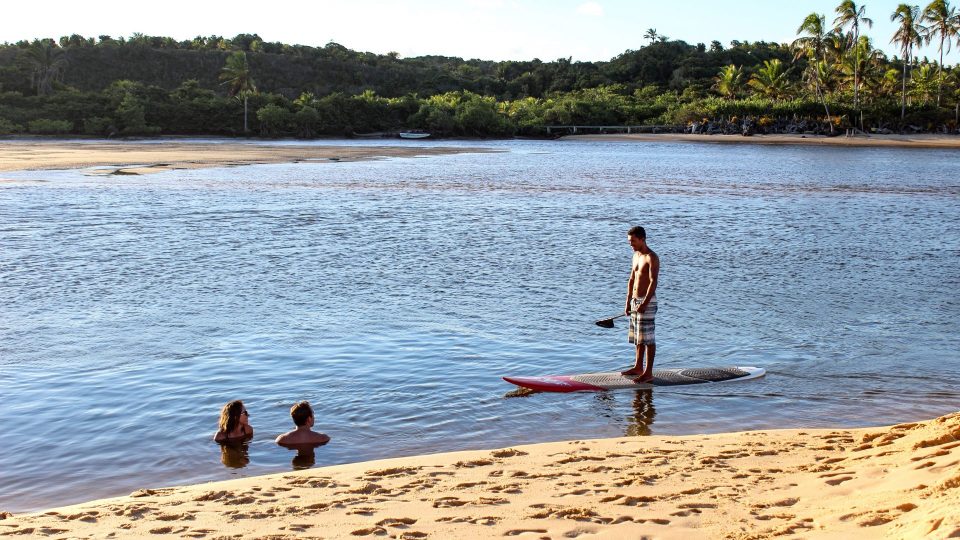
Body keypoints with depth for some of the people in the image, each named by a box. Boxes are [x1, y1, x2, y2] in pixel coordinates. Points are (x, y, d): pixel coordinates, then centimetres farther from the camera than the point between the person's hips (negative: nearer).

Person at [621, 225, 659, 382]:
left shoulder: (652, 258, -13)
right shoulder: (636, 255, 14)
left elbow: (653, 282, -21)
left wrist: (645, 303, -27)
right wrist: (628, 302, 15)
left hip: (647, 301, -9)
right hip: (635, 300, 9)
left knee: (647, 338, -6)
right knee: (638, 337, 15)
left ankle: (648, 373, -3)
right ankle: (638, 367, 25)